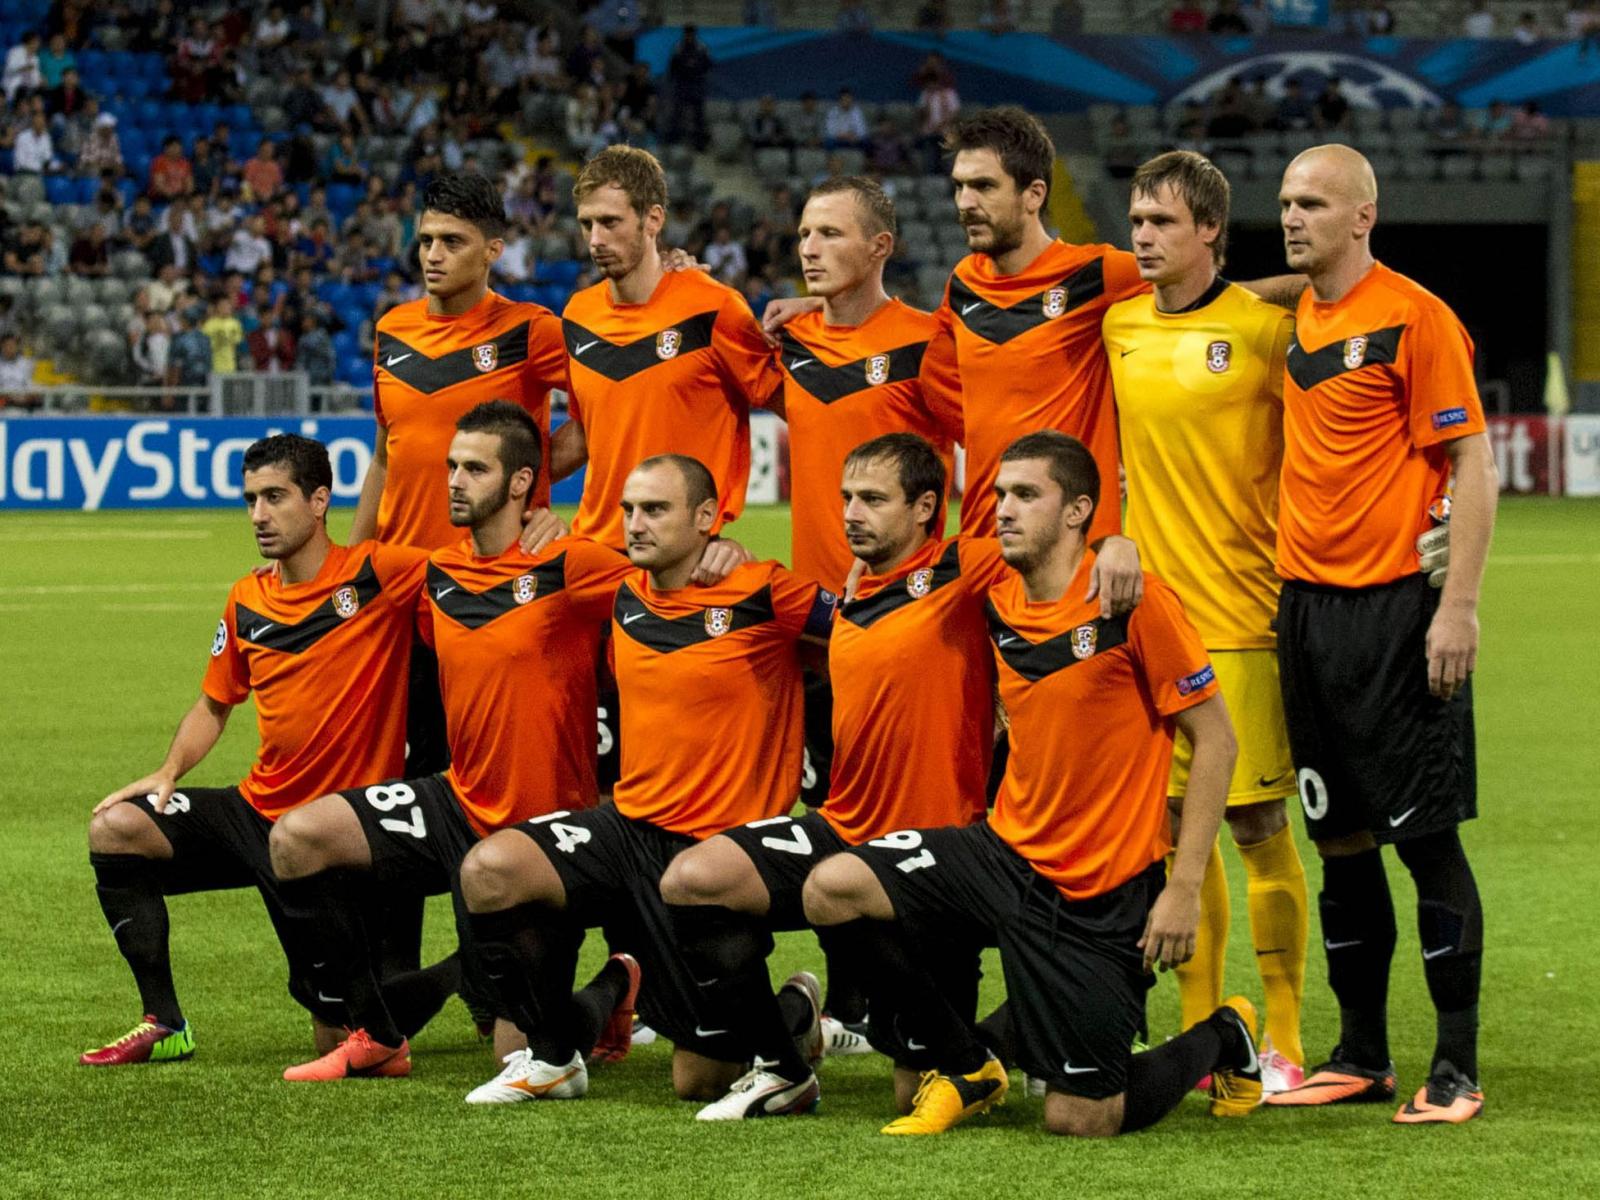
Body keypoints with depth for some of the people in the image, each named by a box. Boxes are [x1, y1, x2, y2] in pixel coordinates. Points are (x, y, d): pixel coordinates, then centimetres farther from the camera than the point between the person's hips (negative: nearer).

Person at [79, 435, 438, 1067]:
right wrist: (168, 772, 4)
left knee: (341, 1038, -3)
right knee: (116, 827, -16)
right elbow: (214, 704, 19)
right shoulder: (247, 601, 4)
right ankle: (164, 1026, -5)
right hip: (257, 809, 5)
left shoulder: (376, 574, -13)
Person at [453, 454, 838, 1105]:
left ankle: (796, 1014, 34)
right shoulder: (625, 597, 7)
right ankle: (553, 1057, -4)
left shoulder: (761, 594, -11)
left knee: (701, 1081, -2)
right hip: (629, 825, 5)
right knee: (490, 868, -25)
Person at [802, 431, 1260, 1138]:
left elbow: (1214, 740, -10)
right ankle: (963, 1071, 6)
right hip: (1007, 852, 6)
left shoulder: (1133, 603, -14)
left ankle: (1222, 1040, 27)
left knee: (1079, 1120, -6)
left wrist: (1184, 888, -14)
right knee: (831, 889, -16)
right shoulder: (998, 605, 3)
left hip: (1101, 894, -6)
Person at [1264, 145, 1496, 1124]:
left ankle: (1457, 1070, 1)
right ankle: (1362, 1056, 18)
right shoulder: (1293, 319, 12)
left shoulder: (1414, 317, -9)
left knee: (1427, 837, -4)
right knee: (1340, 837, 10)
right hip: (1307, 604, 7)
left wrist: (1458, 605, -17)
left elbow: (1473, 464, -10)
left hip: (1397, 604, -7)